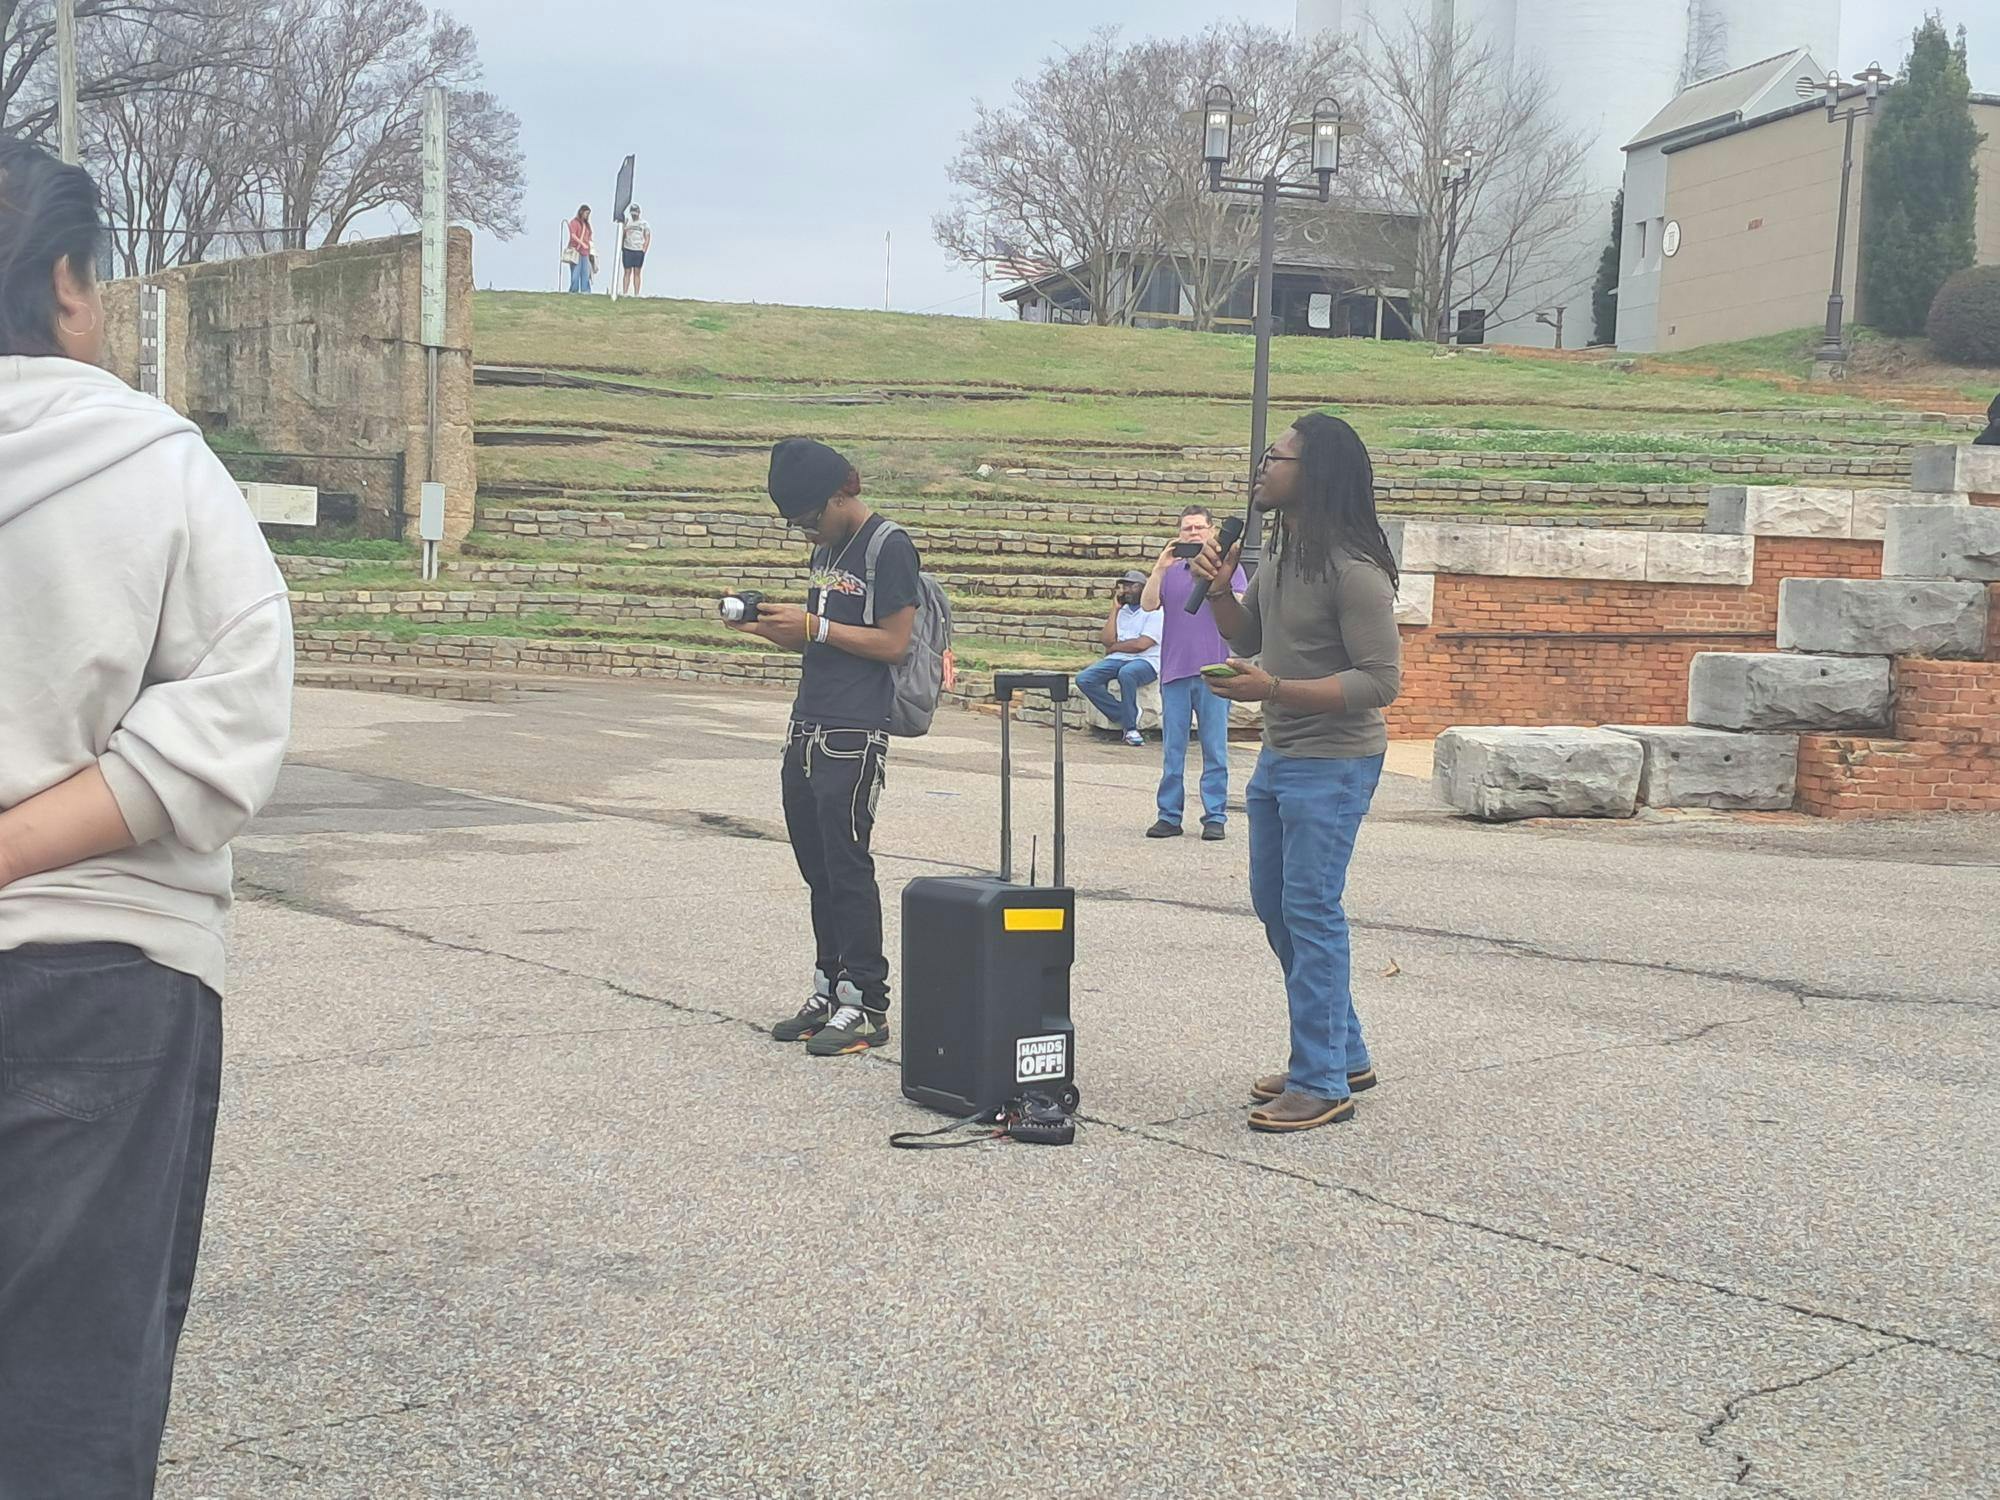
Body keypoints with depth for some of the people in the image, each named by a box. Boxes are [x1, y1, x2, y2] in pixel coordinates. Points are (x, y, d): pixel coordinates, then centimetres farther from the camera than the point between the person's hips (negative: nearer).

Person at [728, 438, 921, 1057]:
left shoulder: (890, 548, -9)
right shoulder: (826, 550, 17)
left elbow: (893, 643, -14)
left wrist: (813, 626, -15)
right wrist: (772, 629, 5)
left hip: (853, 738, -9)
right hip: (806, 733, 9)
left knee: (847, 868, -6)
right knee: (818, 868, 11)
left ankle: (866, 1005, 0)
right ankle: (829, 991, 20)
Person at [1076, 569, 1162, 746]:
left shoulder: (1154, 612, 1)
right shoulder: (1121, 611, 20)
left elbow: (1141, 644, -12)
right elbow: (1108, 640, 4)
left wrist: (1114, 647, 1)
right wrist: (1115, 609, 5)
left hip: (1145, 661, -6)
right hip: (1118, 659, 6)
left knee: (1126, 673, -41)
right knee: (1083, 679, -19)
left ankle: (1130, 727, -25)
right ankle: (1124, 718, -17)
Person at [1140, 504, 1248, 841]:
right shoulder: (1170, 570, 13)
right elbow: (1148, 604, -1)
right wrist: (1160, 567, -12)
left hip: (1213, 671, -2)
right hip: (1174, 671, 3)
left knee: (1215, 749, -1)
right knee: (1172, 750, 5)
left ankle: (1215, 816, 4)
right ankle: (1169, 816, 9)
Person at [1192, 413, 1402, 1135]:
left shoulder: (1353, 571, -19)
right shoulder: (1284, 555, 10)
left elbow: (1381, 680, -22)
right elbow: (1249, 637, 22)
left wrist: (1273, 689, -26)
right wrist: (1218, 590, 3)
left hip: (1332, 764, -10)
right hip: (1279, 756, 10)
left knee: (1311, 913, -7)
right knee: (1275, 906, 16)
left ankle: (1323, 1083, 2)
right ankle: (1344, 1054, 28)